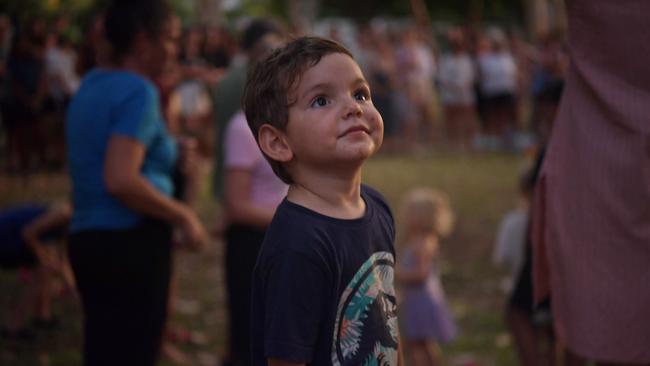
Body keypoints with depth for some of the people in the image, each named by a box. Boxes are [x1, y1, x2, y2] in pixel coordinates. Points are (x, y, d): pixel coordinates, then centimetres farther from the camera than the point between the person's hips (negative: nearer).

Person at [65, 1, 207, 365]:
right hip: (130, 243, -9)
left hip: (89, 238, 9)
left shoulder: (91, 85, 13)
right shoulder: (138, 90, -14)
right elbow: (121, 181, -25)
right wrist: (183, 216, -14)